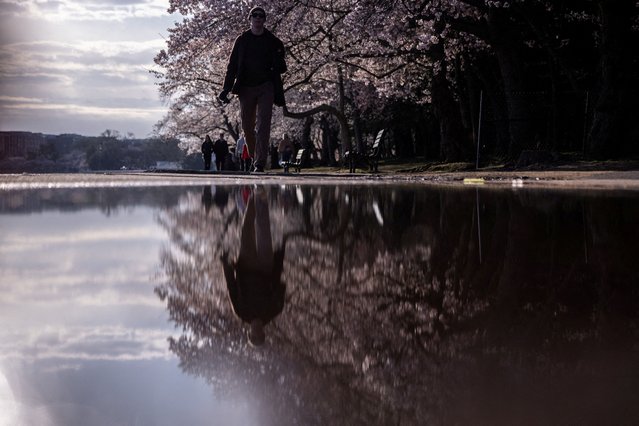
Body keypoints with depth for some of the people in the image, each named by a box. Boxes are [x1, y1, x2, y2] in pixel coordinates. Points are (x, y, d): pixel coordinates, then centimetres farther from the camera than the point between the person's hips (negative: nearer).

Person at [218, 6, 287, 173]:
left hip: (266, 88, -2)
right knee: (247, 126, 6)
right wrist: (226, 88, -4)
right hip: (246, 87, 2)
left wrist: (278, 63, -13)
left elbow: (280, 68, 12)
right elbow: (232, 65, 5)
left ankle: (260, 163, -16)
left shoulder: (273, 41, 6)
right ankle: (255, 158, 26)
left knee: (263, 125, -12)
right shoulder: (242, 40, 6)